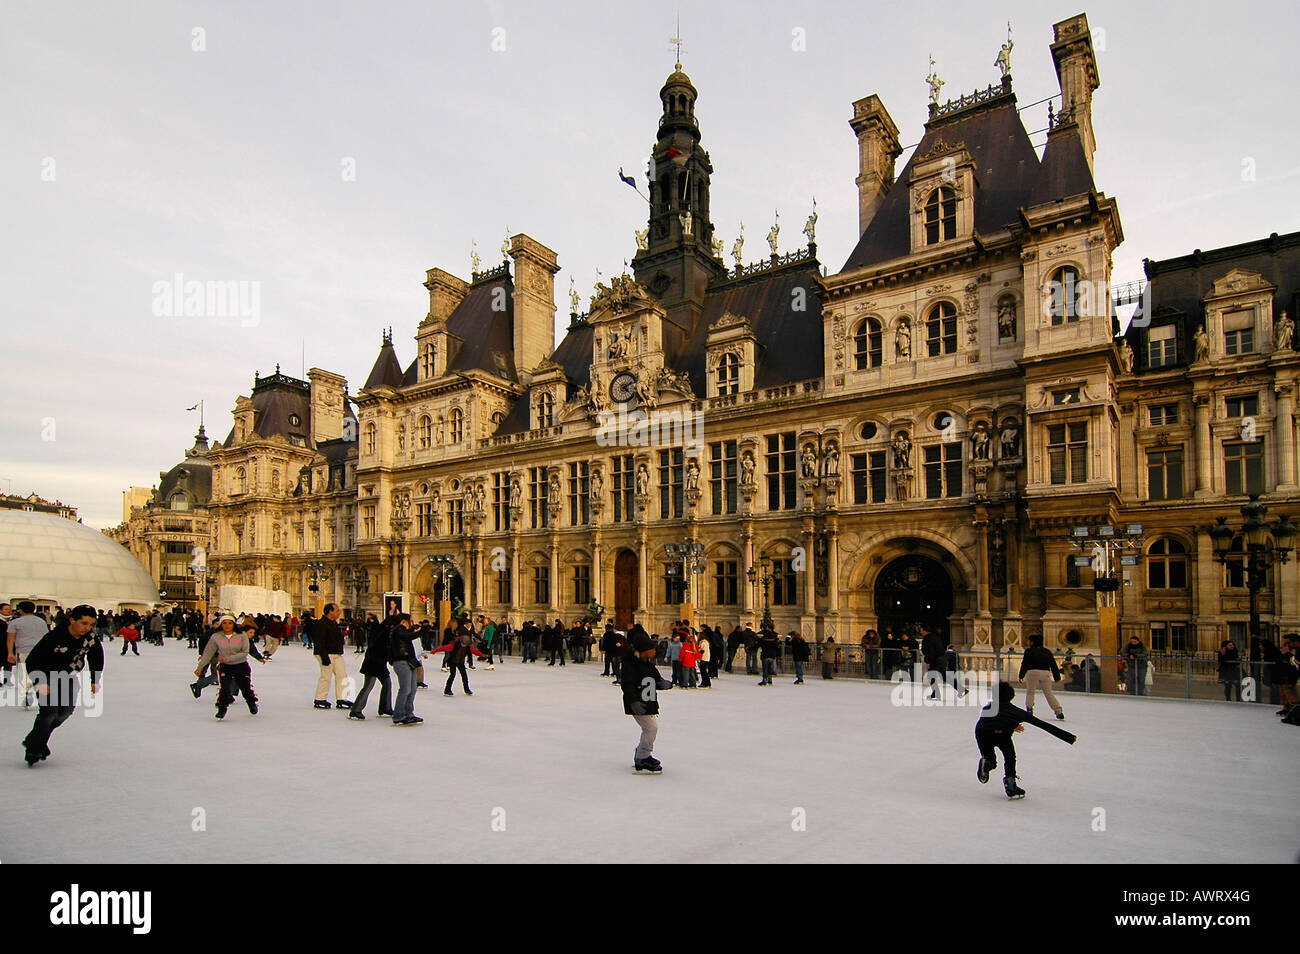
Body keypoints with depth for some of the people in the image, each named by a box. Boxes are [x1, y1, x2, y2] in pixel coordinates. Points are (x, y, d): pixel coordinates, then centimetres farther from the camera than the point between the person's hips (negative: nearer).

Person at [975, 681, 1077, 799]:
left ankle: (986, 762, -8)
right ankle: (1010, 786, 20)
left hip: (981, 732, 2)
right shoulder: (1017, 711, 29)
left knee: (990, 759, 25)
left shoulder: (989, 704, 34)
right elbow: (1043, 725, 30)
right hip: (1002, 733, -2)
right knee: (1009, 756, 29)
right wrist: (1068, 737, 34)